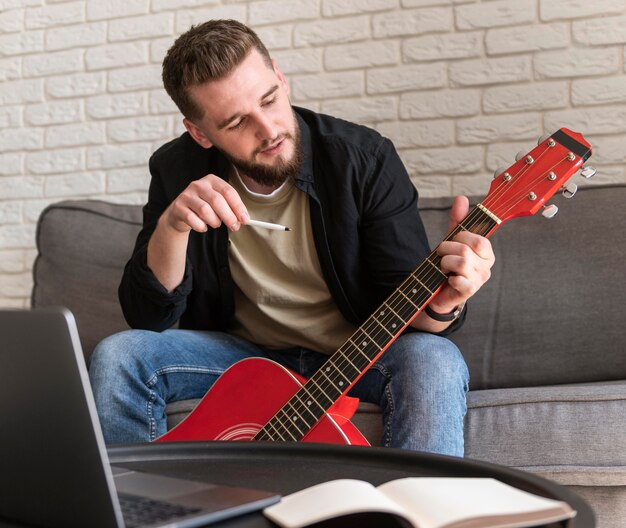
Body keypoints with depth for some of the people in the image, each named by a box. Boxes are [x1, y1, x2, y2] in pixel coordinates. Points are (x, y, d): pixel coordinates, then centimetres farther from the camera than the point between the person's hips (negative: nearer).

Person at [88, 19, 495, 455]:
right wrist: (171, 225, -29)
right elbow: (147, 316, -11)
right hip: (243, 353, 2)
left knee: (433, 361, -33)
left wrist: (442, 303, -42)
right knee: (117, 358, -19)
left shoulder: (365, 158, -16)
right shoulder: (179, 170, -9)